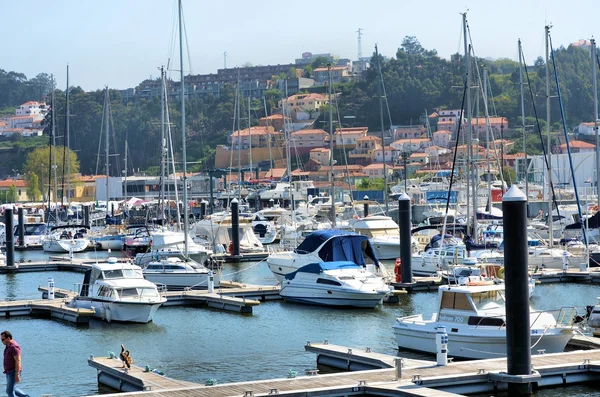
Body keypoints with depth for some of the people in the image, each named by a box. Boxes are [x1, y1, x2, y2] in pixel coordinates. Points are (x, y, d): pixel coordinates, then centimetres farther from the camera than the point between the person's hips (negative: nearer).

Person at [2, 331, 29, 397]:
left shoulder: (14, 347, -20)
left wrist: (17, 374, -28)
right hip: (9, 372, 10)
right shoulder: (8, 346, 11)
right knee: (12, 390, 17)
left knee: (9, 391, -9)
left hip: (14, 372, -10)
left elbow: (18, 361, -24)